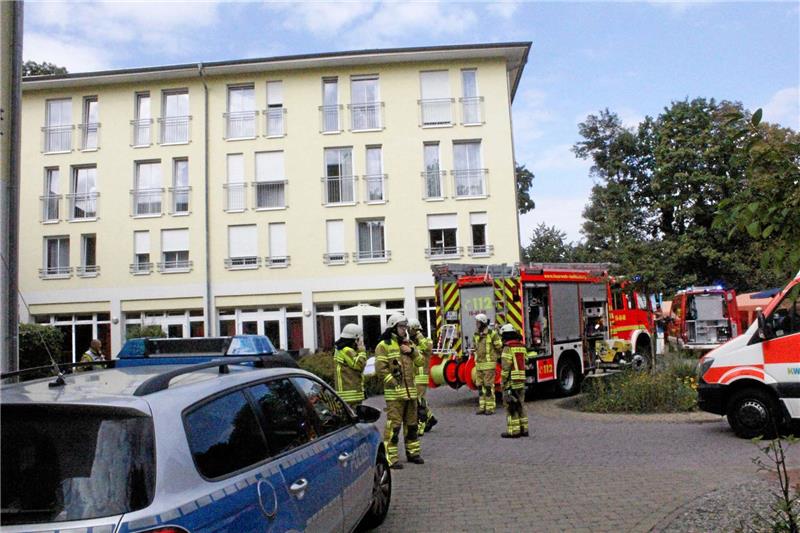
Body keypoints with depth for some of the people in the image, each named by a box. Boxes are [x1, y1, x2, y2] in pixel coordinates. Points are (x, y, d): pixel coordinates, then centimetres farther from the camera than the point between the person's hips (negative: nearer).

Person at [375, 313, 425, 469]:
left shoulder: (409, 344, 17)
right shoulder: (384, 345, -6)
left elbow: (421, 362, 12)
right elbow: (380, 368, -13)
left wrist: (412, 351, -5)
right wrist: (393, 383, -16)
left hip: (410, 391, 7)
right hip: (394, 393, -7)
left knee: (411, 424, 15)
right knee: (394, 424, -9)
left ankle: (412, 452, 28)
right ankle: (391, 457, -4)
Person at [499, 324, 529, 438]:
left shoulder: (508, 348, -13)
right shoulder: (522, 346, 12)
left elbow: (506, 367, -17)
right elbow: (524, 364, 14)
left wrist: (504, 382, -12)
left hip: (511, 381, -8)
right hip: (521, 381, 8)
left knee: (511, 406, -2)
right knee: (520, 405, 15)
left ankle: (513, 431, -1)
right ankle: (523, 429, 18)